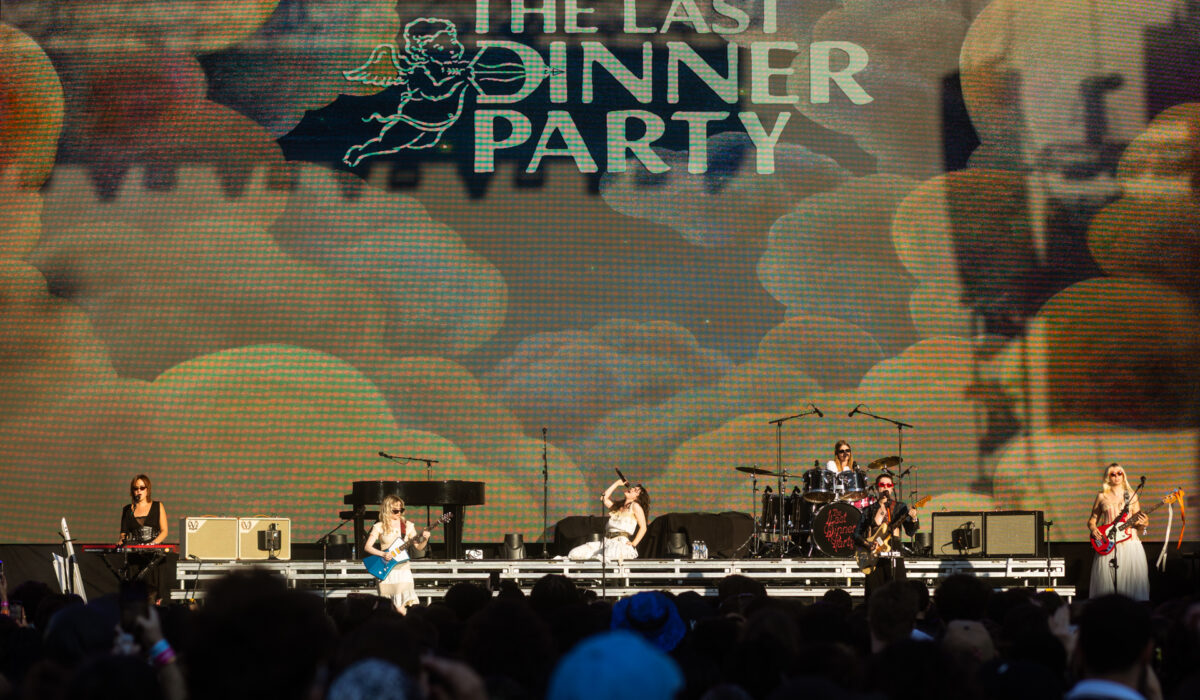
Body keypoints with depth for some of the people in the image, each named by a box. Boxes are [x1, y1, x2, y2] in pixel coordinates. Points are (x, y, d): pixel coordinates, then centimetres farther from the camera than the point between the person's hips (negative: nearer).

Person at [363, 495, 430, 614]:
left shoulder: (407, 526, 8)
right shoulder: (379, 527, 2)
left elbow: (418, 546, 8)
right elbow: (367, 547, -2)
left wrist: (424, 540, -13)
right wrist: (383, 554, -16)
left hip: (403, 569, 1)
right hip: (386, 570, -1)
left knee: (401, 608, -13)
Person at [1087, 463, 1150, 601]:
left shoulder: (1131, 495, 11)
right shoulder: (1102, 496, 10)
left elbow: (1136, 521, 12)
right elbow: (1092, 519, 15)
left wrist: (1142, 523, -9)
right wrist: (1093, 528, -5)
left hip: (1129, 541, 0)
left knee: (1132, 578, -8)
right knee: (1107, 581, -7)